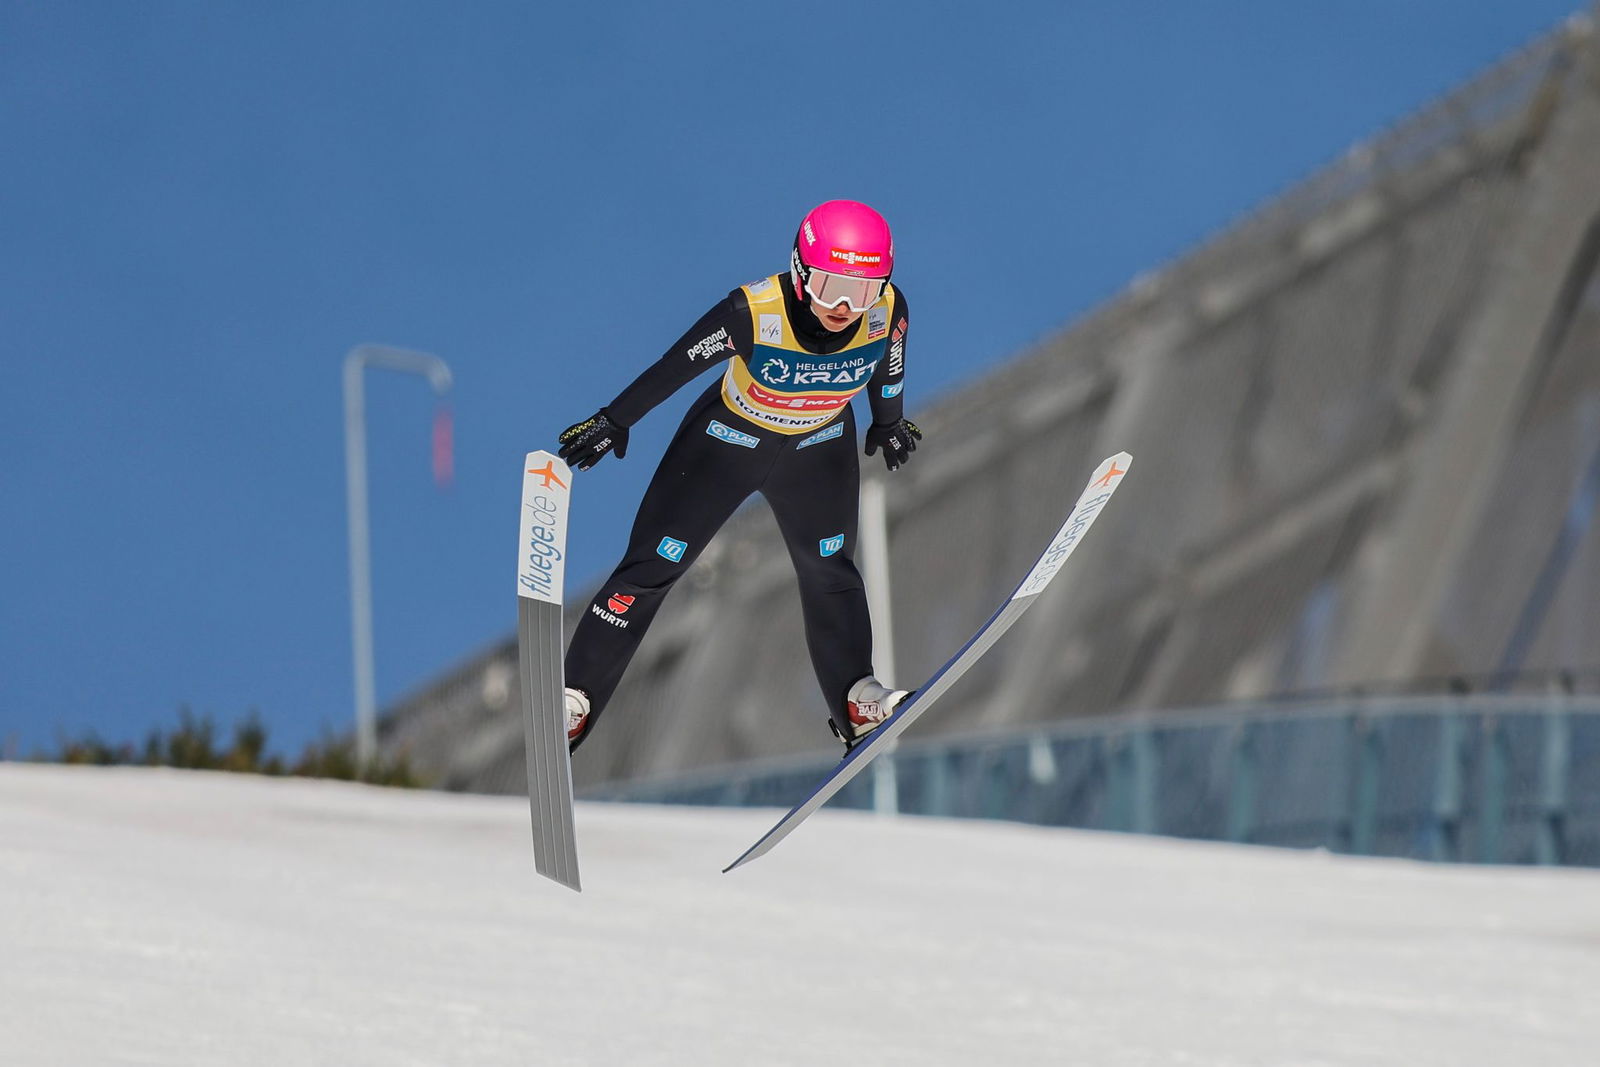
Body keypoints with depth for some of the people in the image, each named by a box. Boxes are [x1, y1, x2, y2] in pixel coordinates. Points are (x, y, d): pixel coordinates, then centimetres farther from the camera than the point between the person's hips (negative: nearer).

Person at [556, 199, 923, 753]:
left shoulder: (888, 312, -27)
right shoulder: (753, 313, -38)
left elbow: (886, 366, -3)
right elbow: (674, 367, -25)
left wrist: (889, 423, 15)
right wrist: (612, 422, -17)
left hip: (819, 444, 3)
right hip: (730, 435, -3)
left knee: (830, 571, 6)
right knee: (652, 566, 0)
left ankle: (854, 700, 18)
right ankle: (575, 697, 8)